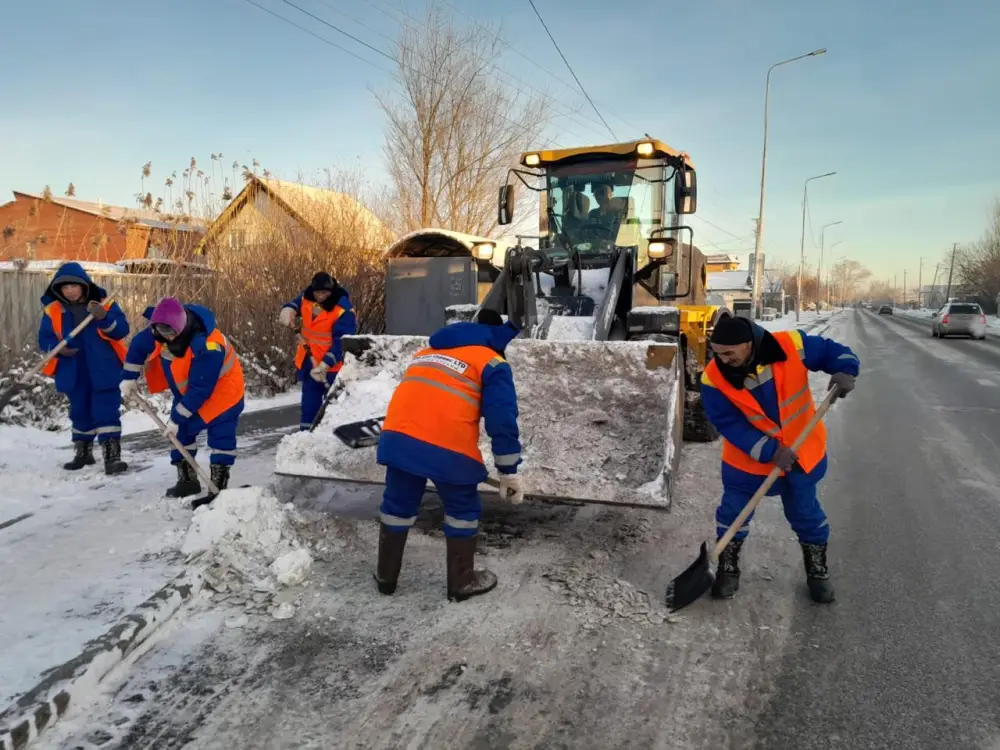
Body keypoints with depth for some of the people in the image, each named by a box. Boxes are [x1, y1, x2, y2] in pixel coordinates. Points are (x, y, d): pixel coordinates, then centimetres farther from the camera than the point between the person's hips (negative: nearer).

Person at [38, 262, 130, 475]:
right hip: (73, 372, 3)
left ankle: (112, 456, -3)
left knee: (106, 412, -5)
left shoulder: (104, 304, -4)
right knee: (80, 412, 17)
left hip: (104, 370, -3)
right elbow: (44, 338, 4)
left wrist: (104, 319, -29)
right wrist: (58, 348, -16)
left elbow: (122, 330, -11)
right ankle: (82, 453, 33)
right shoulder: (52, 310, 2)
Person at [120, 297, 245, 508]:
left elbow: (200, 389, -33)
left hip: (222, 388, -7)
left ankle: (218, 488, -9)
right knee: (182, 431, 9)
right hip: (187, 389, 8)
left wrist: (177, 418, -26)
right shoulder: (158, 333, -17)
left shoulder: (207, 345, -40)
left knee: (220, 435, -13)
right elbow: (138, 345, 6)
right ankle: (187, 480, 23)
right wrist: (129, 378, 4)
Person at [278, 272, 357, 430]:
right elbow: (296, 304, 18)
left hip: (332, 364, -6)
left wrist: (325, 365, -31)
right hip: (308, 359, 6)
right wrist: (288, 310, -8)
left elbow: (341, 342, -25)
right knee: (309, 399, 16)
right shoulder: (306, 297, -5)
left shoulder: (343, 310, -23)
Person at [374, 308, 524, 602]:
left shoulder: (425, 353, 27)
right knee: (464, 511, 16)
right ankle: (462, 581, 28)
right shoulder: (492, 364, 8)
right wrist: (509, 472, 4)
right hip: (448, 447, -5)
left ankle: (386, 576, 36)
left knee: (398, 505, 22)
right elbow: (502, 421, 0)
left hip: (398, 437, 5)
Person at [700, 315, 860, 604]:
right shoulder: (714, 379, -23)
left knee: (805, 513, 17)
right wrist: (770, 452, -28)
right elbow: (730, 425, -22)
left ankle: (817, 570, 39)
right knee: (733, 512, 8)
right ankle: (728, 568, 32)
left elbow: (830, 350, -6)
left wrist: (844, 371, -26)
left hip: (802, 453, 1)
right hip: (747, 459, 0)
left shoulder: (791, 345, -22)